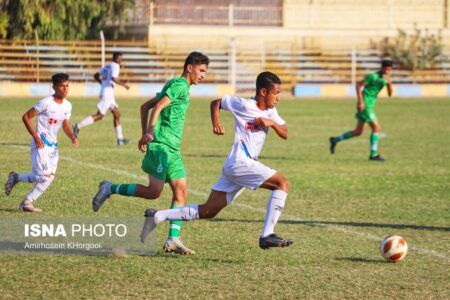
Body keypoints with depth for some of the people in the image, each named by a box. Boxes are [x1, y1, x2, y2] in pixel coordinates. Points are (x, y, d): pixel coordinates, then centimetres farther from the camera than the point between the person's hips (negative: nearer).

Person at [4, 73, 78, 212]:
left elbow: (66, 126, 16)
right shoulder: (46, 102, -16)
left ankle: (27, 202, 13)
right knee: (45, 176, -14)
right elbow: (26, 117, -13)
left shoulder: (67, 105, 6)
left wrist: (72, 137, -5)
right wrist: (35, 136, -18)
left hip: (53, 145, 7)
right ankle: (16, 177, 9)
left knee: (49, 177, 3)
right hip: (40, 143, -7)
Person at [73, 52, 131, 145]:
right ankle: (78, 126, -7)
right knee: (99, 115, -8)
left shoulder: (107, 66, 17)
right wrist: (124, 84, -14)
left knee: (117, 115, 11)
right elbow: (114, 78, -26)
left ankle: (120, 139, 11)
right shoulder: (115, 66, -10)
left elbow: (96, 75, 19)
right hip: (108, 92, -10)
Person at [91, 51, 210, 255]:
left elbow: (144, 107, 24)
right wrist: (150, 133, -30)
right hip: (161, 146, -10)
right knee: (153, 191, -15)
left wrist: (145, 135, 22)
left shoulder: (173, 85, 22)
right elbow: (158, 107, -20)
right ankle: (110, 189, 0)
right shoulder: (180, 85, -7)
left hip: (172, 149, 10)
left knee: (181, 191, 2)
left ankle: (173, 239, -3)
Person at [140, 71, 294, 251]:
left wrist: (272, 123, -6)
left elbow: (285, 134, 12)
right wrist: (216, 124, -9)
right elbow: (216, 103, 4)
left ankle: (157, 216, 11)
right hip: (240, 162, -9)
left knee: (208, 211, 8)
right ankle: (267, 236, -21)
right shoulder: (245, 106, -8)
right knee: (283, 184, -17)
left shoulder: (270, 112, 14)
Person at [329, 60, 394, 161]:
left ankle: (335, 140, 23)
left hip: (370, 106, 9)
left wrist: (389, 84, -13)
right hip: (365, 105, -9)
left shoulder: (384, 78, 10)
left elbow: (390, 94, 7)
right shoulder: (373, 76, -14)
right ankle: (373, 154, -5)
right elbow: (358, 85, -14)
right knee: (377, 128, -9)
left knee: (358, 132, 13)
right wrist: (361, 102, -19)